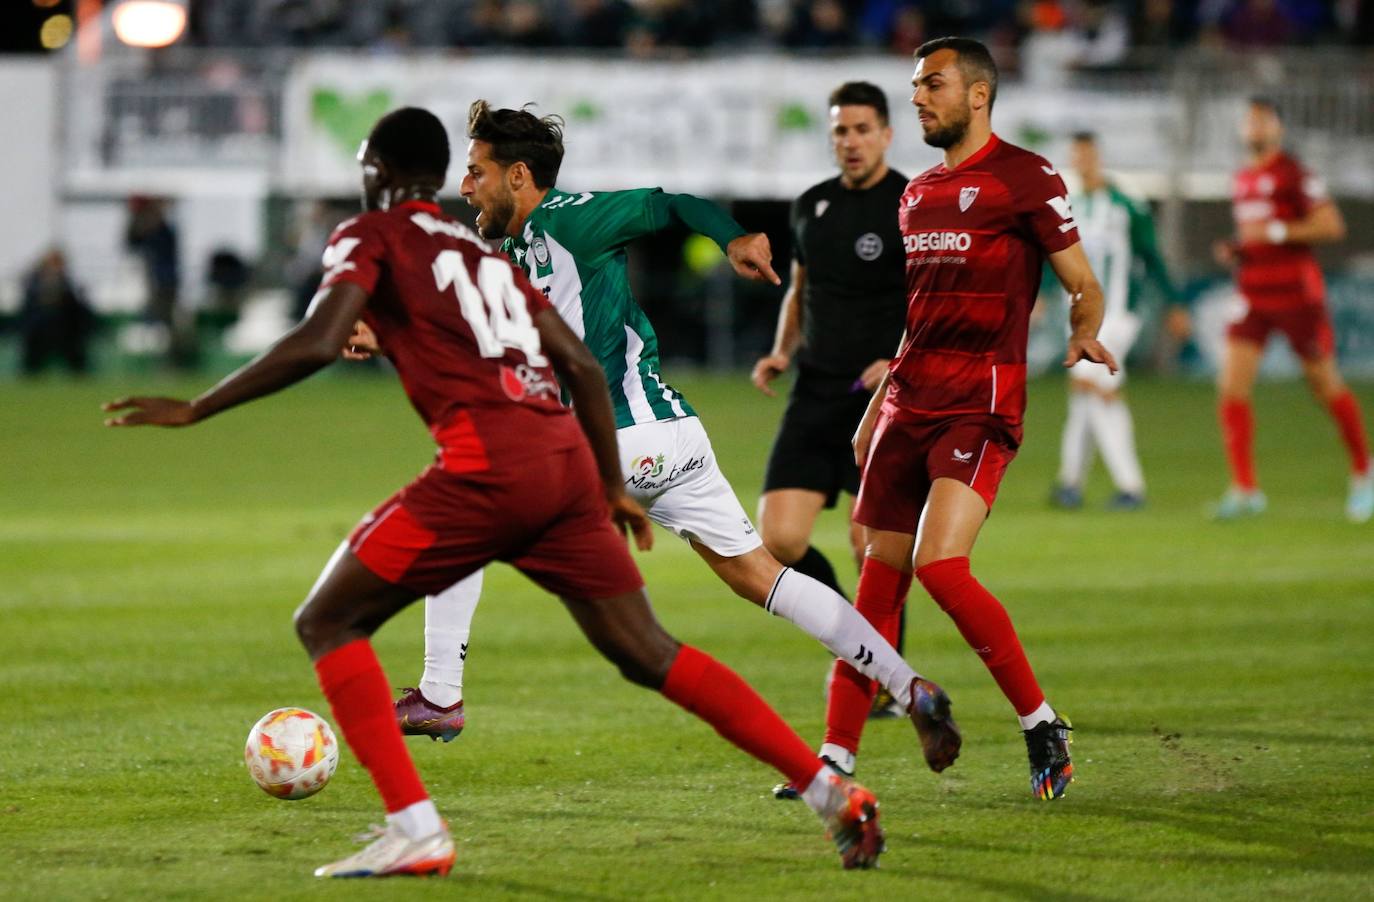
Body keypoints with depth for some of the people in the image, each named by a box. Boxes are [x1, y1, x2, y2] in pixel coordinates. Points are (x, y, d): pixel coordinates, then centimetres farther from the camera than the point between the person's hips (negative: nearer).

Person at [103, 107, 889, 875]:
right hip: (567, 463, 7)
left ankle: (416, 831, -8)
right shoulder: (483, 251, 27)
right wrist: (612, 486, 31)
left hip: (487, 465, -7)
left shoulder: (371, 236, 7)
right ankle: (834, 793, 9)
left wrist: (194, 410, -4)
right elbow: (582, 364, 23)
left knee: (328, 622, 4)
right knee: (647, 652, 14)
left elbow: (318, 343, -10)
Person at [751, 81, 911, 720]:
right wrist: (781, 352, 10)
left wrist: (903, 362, -20)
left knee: (870, 544, -10)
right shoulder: (811, 206, 12)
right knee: (777, 541, -6)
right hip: (816, 396, 5)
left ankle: (885, 682, 8)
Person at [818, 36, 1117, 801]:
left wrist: (1085, 334, -11)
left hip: (980, 406, -7)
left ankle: (1042, 724, -7)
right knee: (878, 581, 3)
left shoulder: (1026, 178, -3)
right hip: (912, 400, 7)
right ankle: (837, 759, 4)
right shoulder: (919, 193, 20)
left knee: (940, 565, -21)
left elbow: (1084, 286, 2)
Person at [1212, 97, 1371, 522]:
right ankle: (1244, 489, -9)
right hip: (1252, 294, 6)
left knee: (1326, 385, 6)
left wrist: (1274, 232, -20)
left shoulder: (1294, 174, -9)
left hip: (1296, 292, -6)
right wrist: (1234, 250, 7)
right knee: (1231, 387, -10)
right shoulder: (1243, 180, 14)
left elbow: (1331, 225, -16)